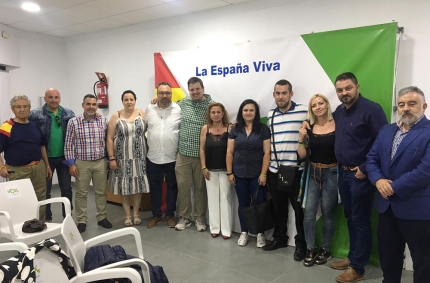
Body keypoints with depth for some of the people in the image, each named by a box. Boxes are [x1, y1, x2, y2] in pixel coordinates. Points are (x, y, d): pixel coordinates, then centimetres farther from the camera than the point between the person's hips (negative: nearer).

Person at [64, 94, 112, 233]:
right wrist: (71, 163, -7)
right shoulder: (73, 122, -5)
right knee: (81, 193, 7)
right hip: (82, 163, -1)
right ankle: (81, 221, 19)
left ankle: (102, 218, 24)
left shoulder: (104, 121, 1)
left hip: (101, 162, 2)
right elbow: (68, 145, -3)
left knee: (101, 192, 10)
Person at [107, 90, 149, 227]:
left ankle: (136, 214, 22)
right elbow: (109, 139, -4)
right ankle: (128, 215, 20)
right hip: (122, 158, -1)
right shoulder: (116, 116, -3)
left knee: (138, 186, 7)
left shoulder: (141, 113, 3)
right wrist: (111, 158, -7)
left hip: (139, 157, 1)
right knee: (124, 187, 6)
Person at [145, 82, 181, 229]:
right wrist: (146, 145, 7)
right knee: (155, 187, 12)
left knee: (172, 186, 10)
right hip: (153, 157, 2)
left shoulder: (178, 109, -5)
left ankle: (170, 215, 25)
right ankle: (156, 215, 27)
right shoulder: (149, 109, 2)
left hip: (173, 157, -1)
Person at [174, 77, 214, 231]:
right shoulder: (183, 103, 6)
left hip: (202, 155, -2)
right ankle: (184, 217, 24)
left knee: (200, 187, 10)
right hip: (183, 154, 3)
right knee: (183, 186, 8)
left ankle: (200, 218, 26)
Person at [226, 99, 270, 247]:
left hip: (257, 174, -2)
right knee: (243, 204, 12)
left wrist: (263, 174, -9)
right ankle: (244, 233, 26)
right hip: (239, 174, 2)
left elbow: (267, 153, -6)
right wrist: (229, 172, 1)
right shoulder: (235, 129, 3)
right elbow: (229, 152, 4)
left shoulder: (263, 129, -4)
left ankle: (260, 233, 20)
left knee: (259, 204, 4)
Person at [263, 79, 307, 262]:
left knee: (299, 208, 6)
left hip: (296, 169, -5)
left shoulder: (304, 111, -7)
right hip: (274, 169, 5)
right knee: (278, 206, 17)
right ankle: (279, 238, 33)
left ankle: (301, 243, 21)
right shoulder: (270, 114, 10)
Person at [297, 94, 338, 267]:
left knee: (327, 213, 8)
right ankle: (310, 249, 16)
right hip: (313, 173, 3)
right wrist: (301, 139, -12)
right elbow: (302, 155, 2)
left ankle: (325, 249, 25)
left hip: (332, 173, -3)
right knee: (309, 212, 1)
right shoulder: (309, 129, 2)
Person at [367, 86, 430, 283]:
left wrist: (394, 187, -18)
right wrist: (378, 180, -11)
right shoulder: (386, 130, 10)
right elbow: (372, 158, 8)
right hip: (387, 205, 7)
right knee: (387, 254, 20)